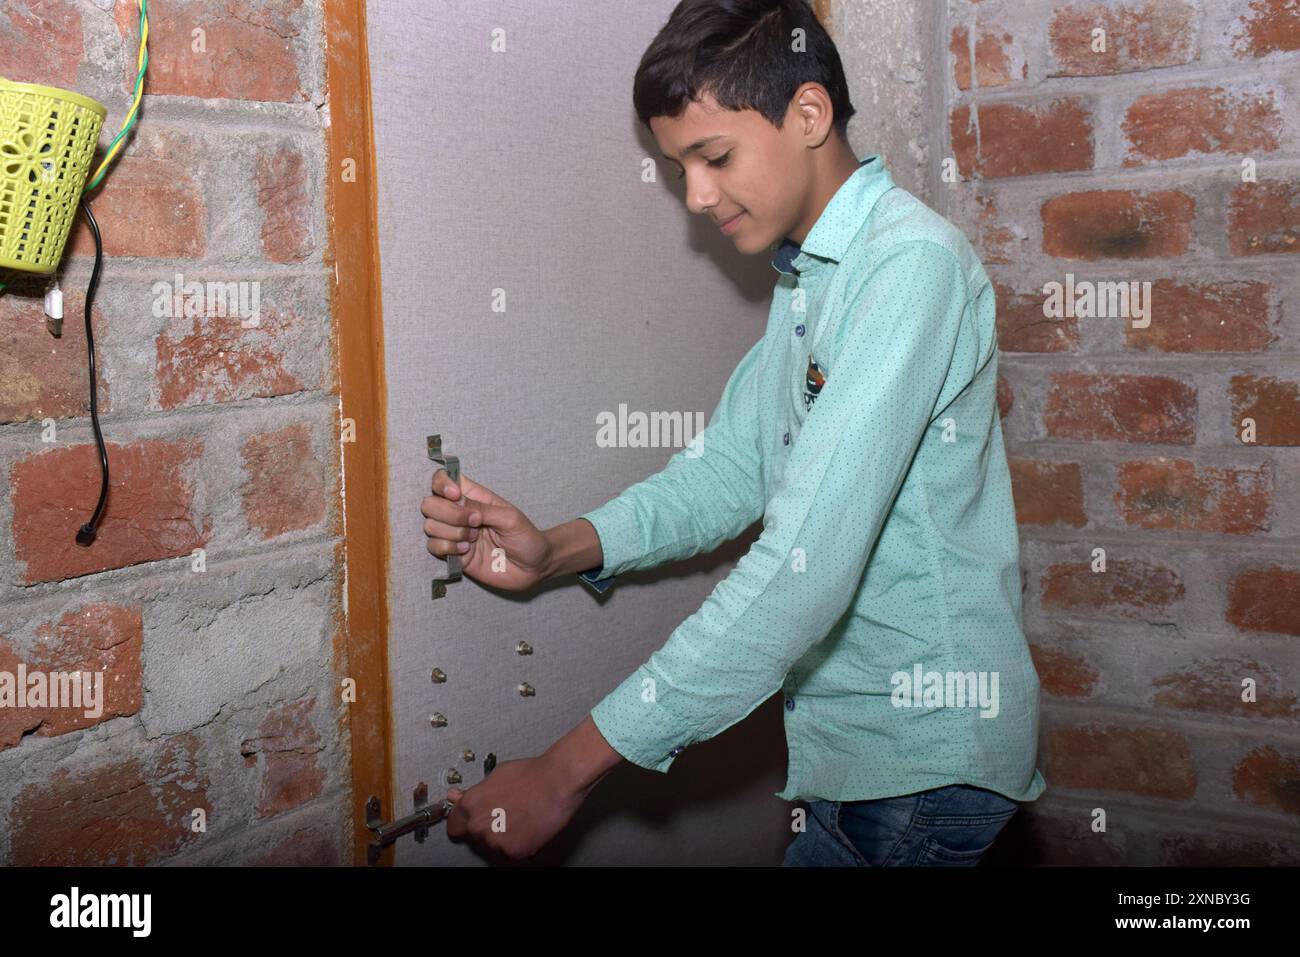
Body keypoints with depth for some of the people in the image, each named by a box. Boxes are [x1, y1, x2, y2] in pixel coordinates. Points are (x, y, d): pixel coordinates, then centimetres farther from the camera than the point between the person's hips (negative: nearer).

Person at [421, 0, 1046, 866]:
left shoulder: (913, 261, -21)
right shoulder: (803, 276, 11)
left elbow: (803, 567, -29)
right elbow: (733, 463, 8)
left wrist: (570, 769, -28)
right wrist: (556, 550, -10)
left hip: (924, 756, -8)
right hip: (847, 739, 8)